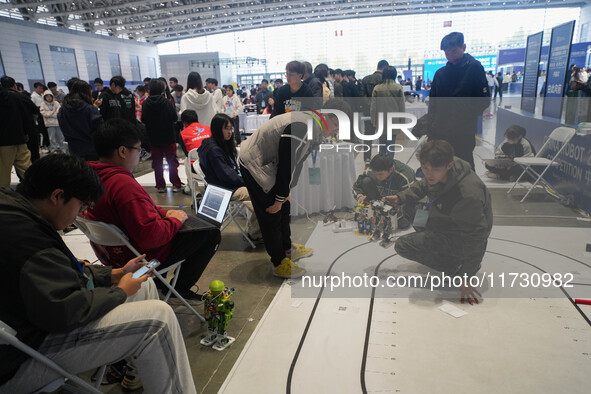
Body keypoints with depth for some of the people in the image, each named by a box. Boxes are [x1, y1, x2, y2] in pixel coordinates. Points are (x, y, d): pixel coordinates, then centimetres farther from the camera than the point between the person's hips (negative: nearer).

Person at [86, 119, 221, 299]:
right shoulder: (124, 185, -33)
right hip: (143, 257, -10)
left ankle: (158, 283, 29)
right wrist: (175, 220, -17)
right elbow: (151, 236, -35)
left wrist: (163, 213, 3)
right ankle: (180, 289, 16)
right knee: (211, 234, 1)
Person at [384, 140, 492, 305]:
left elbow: (475, 239, -30)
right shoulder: (436, 173, -16)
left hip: (460, 236, -8)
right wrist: (400, 197, -5)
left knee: (403, 246, -16)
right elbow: (423, 186, 10)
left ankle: (456, 266, -4)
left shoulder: (468, 195, -38)